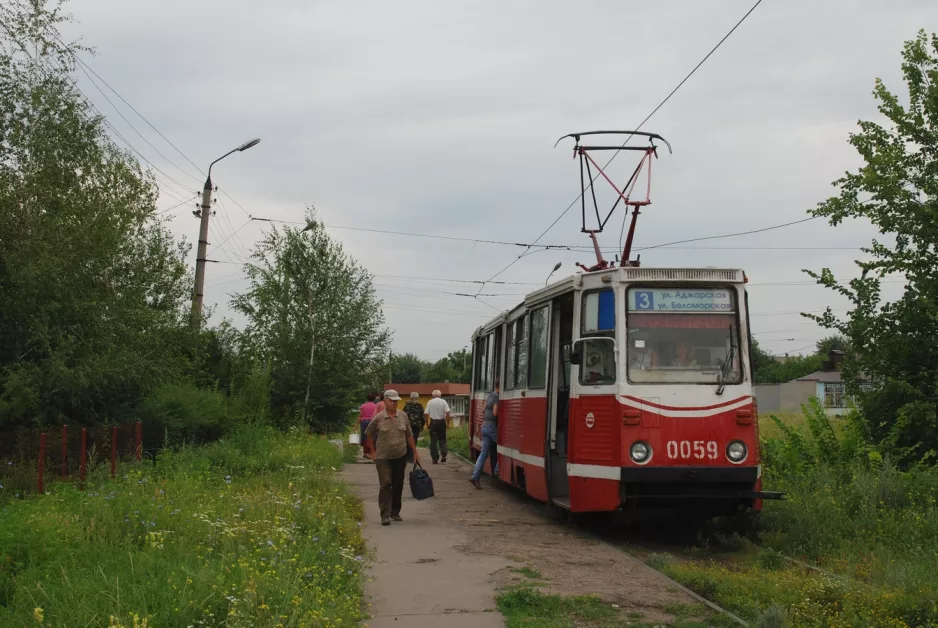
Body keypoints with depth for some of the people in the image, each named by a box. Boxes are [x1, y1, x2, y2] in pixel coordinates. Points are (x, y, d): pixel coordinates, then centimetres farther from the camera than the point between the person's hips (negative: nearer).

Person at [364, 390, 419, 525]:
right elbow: (369, 434, 7)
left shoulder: (403, 416, 2)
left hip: (400, 457, 3)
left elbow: (409, 436, 9)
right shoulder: (378, 418, -6)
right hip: (383, 457, -3)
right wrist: (373, 451, 6)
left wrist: (415, 452, 9)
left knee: (398, 485, 9)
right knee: (385, 485, -9)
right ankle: (385, 515, -5)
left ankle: (395, 512, 23)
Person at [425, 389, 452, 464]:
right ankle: (444, 455, -5)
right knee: (442, 439, 13)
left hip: (433, 422, 0)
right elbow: (448, 412, -9)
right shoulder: (443, 401, 0)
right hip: (442, 421, 1)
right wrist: (447, 418, 6)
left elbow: (426, 414, -3)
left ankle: (435, 459, 4)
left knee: (433, 441, 5)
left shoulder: (430, 402, 1)